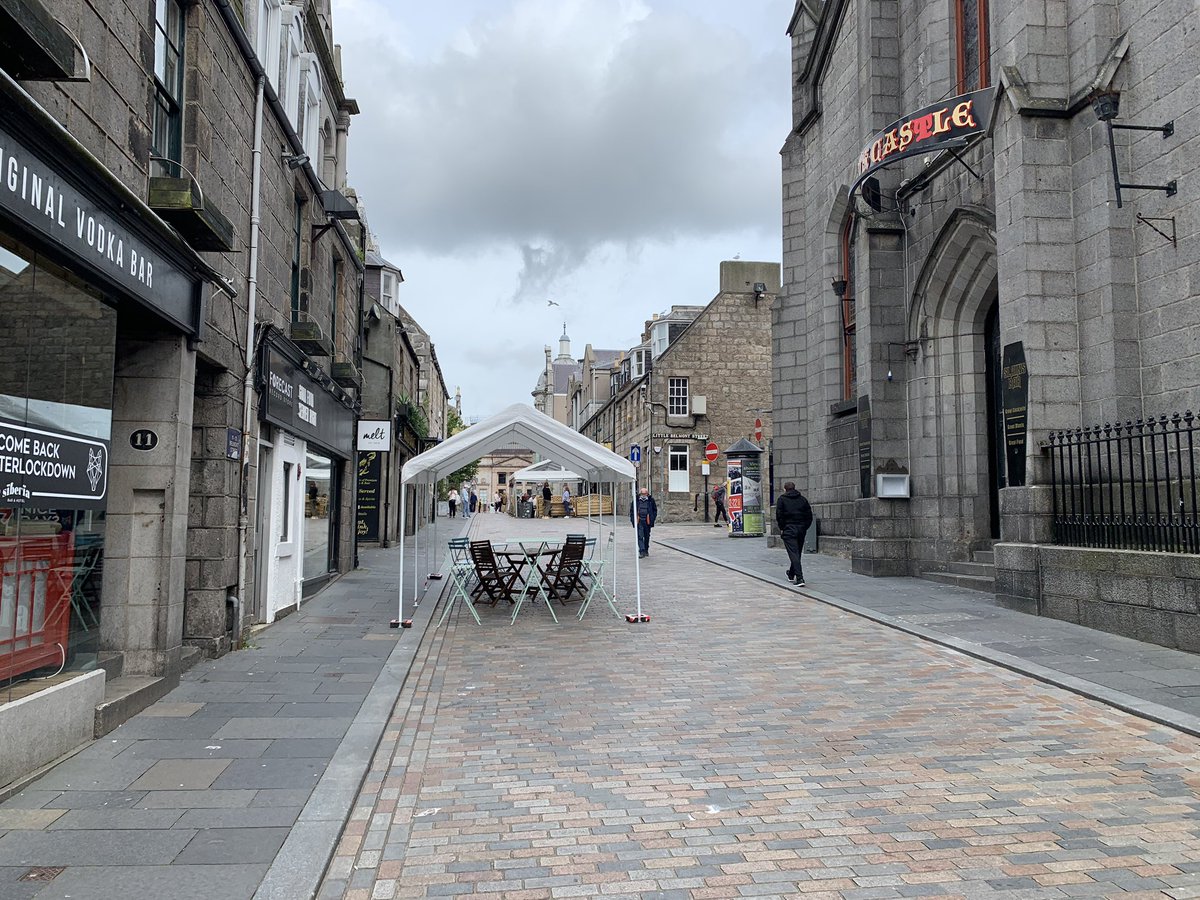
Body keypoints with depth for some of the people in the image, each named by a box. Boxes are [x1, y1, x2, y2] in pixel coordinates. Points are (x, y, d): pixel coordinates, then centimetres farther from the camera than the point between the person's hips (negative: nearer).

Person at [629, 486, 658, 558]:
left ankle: (646, 550, 29)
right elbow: (631, 510, 9)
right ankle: (642, 552, -13)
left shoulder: (651, 500, 2)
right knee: (640, 536, -11)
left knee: (647, 536, 13)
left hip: (647, 522, 2)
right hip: (639, 521, -1)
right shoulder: (636, 501, 0)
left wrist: (652, 518, 1)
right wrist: (633, 519, 0)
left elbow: (655, 510, 12)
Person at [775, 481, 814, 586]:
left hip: (788, 530, -5)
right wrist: (804, 528, 12)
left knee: (793, 554, -9)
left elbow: (779, 515, -8)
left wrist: (781, 528, 0)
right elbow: (809, 516, 8)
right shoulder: (803, 499, 10)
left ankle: (800, 578, -20)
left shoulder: (782, 499, -1)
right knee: (797, 553, 18)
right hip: (801, 530, 5)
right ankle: (791, 575, 35)